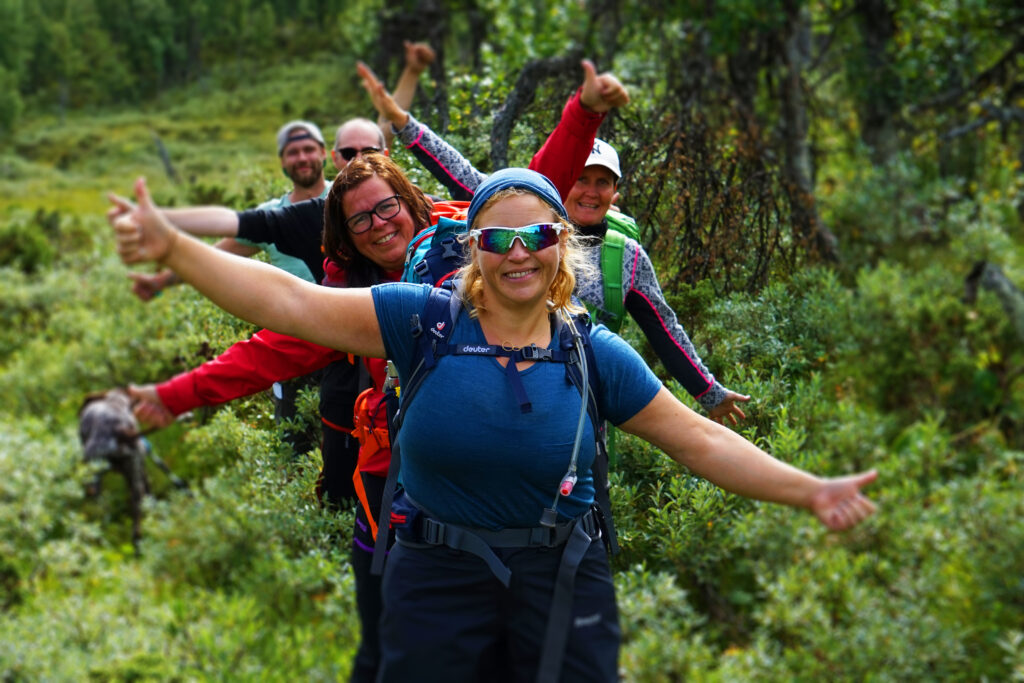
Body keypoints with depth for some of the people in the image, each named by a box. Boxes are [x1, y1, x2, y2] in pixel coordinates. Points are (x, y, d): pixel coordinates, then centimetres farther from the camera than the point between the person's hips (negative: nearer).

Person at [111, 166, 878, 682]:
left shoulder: (596, 354, -2)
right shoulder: (426, 318, -7)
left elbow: (701, 440, 2)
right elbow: (291, 301, -13)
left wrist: (808, 491, -5)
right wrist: (172, 247, -22)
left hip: (562, 582, 1)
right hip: (436, 579, 0)